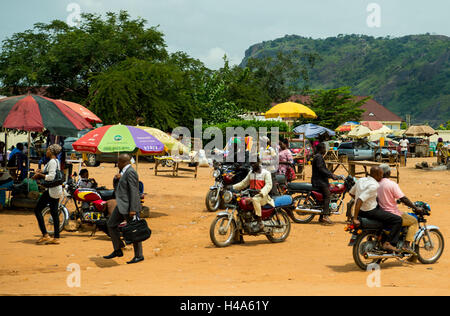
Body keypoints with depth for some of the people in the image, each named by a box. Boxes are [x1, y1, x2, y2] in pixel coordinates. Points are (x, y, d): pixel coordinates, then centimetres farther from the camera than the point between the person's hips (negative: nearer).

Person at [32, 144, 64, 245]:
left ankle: (45, 235, -6)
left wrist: (40, 175, -13)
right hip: (57, 190, 10)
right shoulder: (56, 161, 16)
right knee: (54, 213, 9)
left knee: (37, 209, -3)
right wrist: (42, 172, 12)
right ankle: (56, 238, 8)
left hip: (52, 190, -10)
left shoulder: (52, 162, -14)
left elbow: (51, 177, -23)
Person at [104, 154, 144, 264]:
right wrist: (117, 178, -3)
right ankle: (117, 251, 18)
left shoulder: (130, 172, -17)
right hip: (121, 206, 10)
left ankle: (139, 256, 7)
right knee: (111, 224, 12)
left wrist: (133, 209, -24)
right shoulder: (123, 171, 14)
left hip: (129, 206, -10)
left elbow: (133, 191, -21)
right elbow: (117, 187, 19)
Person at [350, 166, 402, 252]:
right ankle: (388, 243, -11)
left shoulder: (361, 180, 5)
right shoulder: (373, 186, -21)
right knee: (398, 220, -7)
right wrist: (355, 218, -29)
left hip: (361, 210, 9)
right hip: (370, 212, -9)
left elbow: (351, 193, 16)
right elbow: (359, 200, -30)